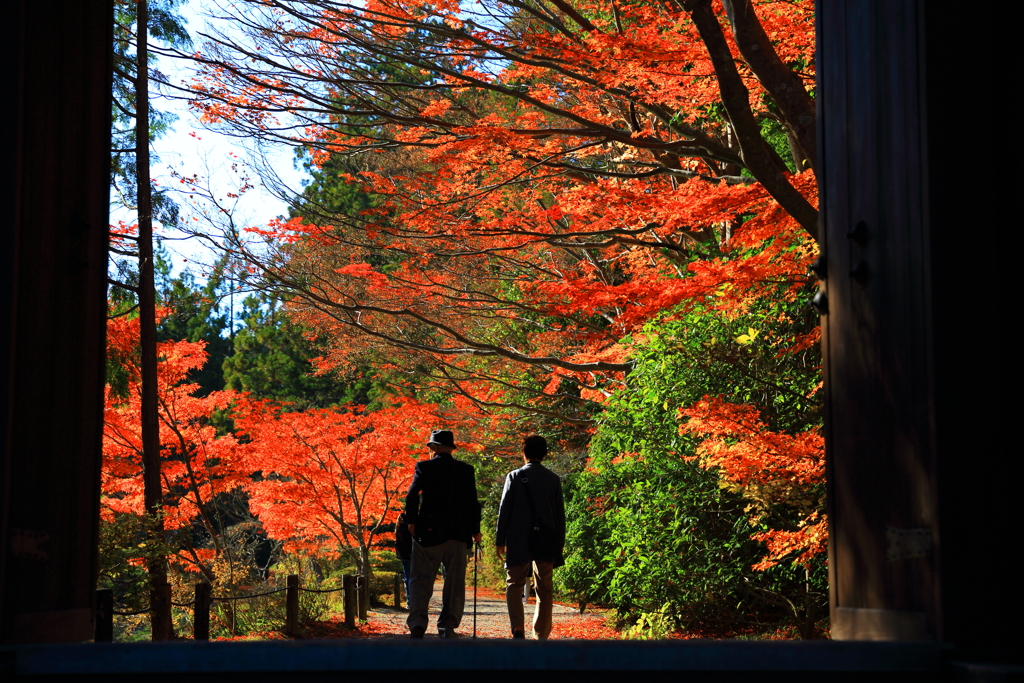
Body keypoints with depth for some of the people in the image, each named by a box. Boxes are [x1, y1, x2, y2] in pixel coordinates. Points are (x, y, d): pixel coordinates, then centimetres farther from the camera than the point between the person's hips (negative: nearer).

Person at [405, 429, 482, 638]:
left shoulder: (424, 467, -1)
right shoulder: (466, 470, 4)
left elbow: (412, 496, -11)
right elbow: (472, 503, 2)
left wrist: (411, 521, 2)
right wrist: (475, 531, 9)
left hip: (428, 533, -1)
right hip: (457, 535, 1)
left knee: (421, 580, 3)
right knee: (454, 584, 9)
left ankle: (417, 623, -14)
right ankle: (448, 627, 5)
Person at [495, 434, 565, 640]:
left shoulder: (515, 476, -2)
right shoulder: (553, 479, 5)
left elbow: (504, 510, -2)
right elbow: (560, 514, 7)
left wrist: (500, 540, 4)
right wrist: (560, 544, 13)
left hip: (519, 541, -2)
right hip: (546, 542, 2)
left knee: (514, 584, 6)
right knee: (544, 589, 10)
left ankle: (518, 627, -14)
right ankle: (542, 635, 10)